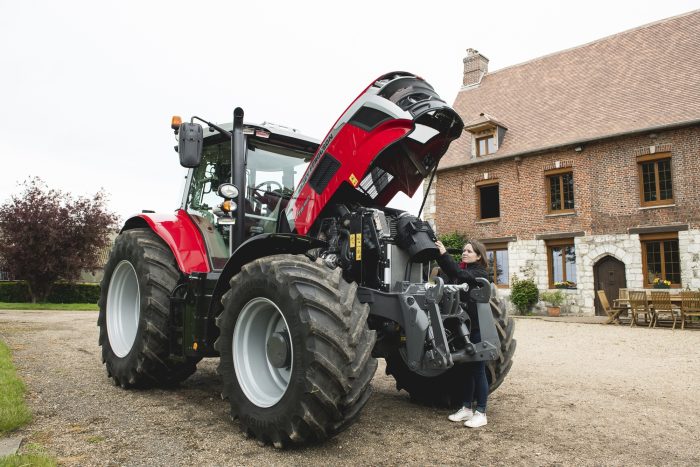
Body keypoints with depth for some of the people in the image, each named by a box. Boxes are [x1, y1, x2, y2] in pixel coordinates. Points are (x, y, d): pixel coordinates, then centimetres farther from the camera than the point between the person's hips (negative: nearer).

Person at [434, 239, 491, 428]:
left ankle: (481, 413, 10)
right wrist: (439, 255, -17)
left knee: (478, 369, 0)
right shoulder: (463, 270, 12)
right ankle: (466, 408, 23)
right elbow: (451, 274, -5)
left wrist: (444, 254, -29)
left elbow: (460, 275, -25)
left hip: (477, 326, -6)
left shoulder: (481, 273, -8)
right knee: (467, 368, 13)